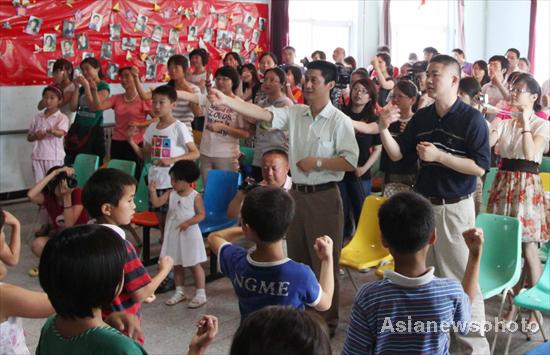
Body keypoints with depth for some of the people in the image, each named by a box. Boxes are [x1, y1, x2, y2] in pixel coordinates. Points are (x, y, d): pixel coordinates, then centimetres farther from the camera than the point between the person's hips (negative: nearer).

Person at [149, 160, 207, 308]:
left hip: (189, 234, -5)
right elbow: (156, 203, -8)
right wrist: (152, 191, -22)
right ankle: (179, 292, 29)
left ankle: (200, 294, 11)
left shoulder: (195, 196, -12)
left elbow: (201, 215, -12)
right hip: (173, 234, 5)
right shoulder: (171, 194, 0)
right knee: (177, 264, 15)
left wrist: (188, 223, -24)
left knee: (194, 264, 2)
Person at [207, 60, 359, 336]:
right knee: (297, 257, 16)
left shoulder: (339, 121, -9)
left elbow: (351, 162, -13)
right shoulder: (294, 113, 3)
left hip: (324, 197, -5)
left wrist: (317, 162, -16)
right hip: (296, 193, 5)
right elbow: (262, 114, -9)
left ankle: (328, 320, 19)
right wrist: (226, 101, -20)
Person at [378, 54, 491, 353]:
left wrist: (439, 155, -23)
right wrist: (384, 129, -10)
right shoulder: (421, 117, 6)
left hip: (455, 207, -6)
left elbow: (479, 167, -17)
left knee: (462, 278, 1)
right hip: (422, 203, 6)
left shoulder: (471, 119, -11)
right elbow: (397, 154, 6)